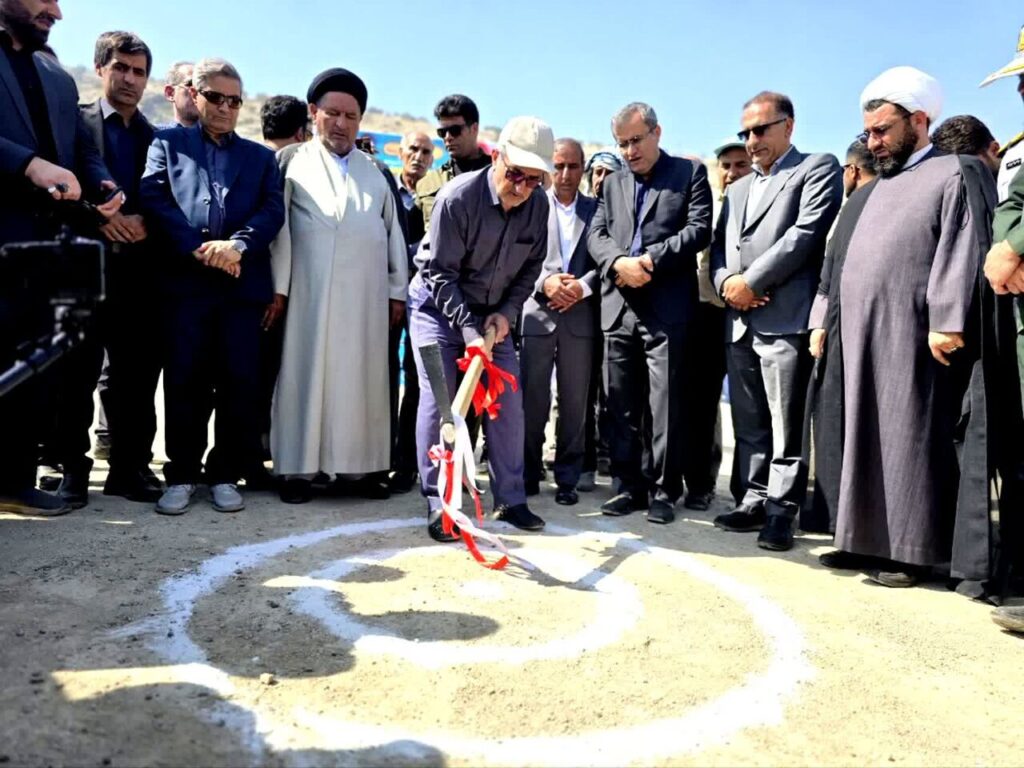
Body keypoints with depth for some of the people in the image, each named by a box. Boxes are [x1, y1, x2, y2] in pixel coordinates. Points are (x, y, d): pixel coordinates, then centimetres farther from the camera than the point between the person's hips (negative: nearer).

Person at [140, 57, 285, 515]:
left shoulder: (260, 157, 20)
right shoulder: (168, 143, 15)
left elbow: (273, 210, 5)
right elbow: (154, 198, 1)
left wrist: (238, 244, -14)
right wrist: (197, 248, -13)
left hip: (244, 284, 1)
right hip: (185, 281, -1)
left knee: (238, 384, 1)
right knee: (184, 383, 0)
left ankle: (225, 474, 12)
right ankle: (181, 474, 10)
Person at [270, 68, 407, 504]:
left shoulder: (375, 171, 18)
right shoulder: (295, 163, 7)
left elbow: (393, 232, 17)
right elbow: (278, 226, 0)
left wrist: (398, 291, 11)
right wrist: (277, 287, -8)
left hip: (367, 297, 3)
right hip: (310, 295, -3)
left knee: (364, 378, 4)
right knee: (306, 375, -1)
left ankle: (365, 465, 11)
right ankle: (299, 468, 5)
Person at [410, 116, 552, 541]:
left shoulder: (537, 204, -11)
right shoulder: (458, 197, -24)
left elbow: (531, 267, 1)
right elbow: (439, 272, -21)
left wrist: (506, 313, -11)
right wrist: (468, 328, -26)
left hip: (492, 313, 5)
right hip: (439, 306, -4)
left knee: (508, 399, 1)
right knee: (438, 397, -10)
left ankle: (510, 499, 12)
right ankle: (437, 504, 0)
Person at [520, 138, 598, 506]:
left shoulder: (596, 209, 10)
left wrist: (582, 287, -12)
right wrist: (544, 282, -13)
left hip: (580, 315, 1)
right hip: (537, 312, -1)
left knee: (574, 401, 5)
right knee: (532, 399, 2)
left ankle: (568, 478, 15)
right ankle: (529, 475, 14)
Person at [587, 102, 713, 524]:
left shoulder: (690, 172, 7)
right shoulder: (612, 183, 20)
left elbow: (699, 229, -5)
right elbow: (596, 234, 9)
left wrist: (650, 260, -14)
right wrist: (619, 262, -11)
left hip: (667, 309, -4)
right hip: (618, 307, 5)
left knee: (664, 405, -2)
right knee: (622, 405, 7)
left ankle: (662, 490, 8)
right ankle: (630, 485, 17)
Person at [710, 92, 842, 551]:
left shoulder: (818, 169, 5)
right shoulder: (737, 190, 26)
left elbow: (807, 234, -9)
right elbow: (718, 247, 20)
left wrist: (750, 281, -11)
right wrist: (726, 282, -2)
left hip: (786, 319, -6)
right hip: (740, 322, 7)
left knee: (786, 426, -4)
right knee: (749, 425, 10)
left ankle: (781, 511, 3)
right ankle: (754, 501, 18)